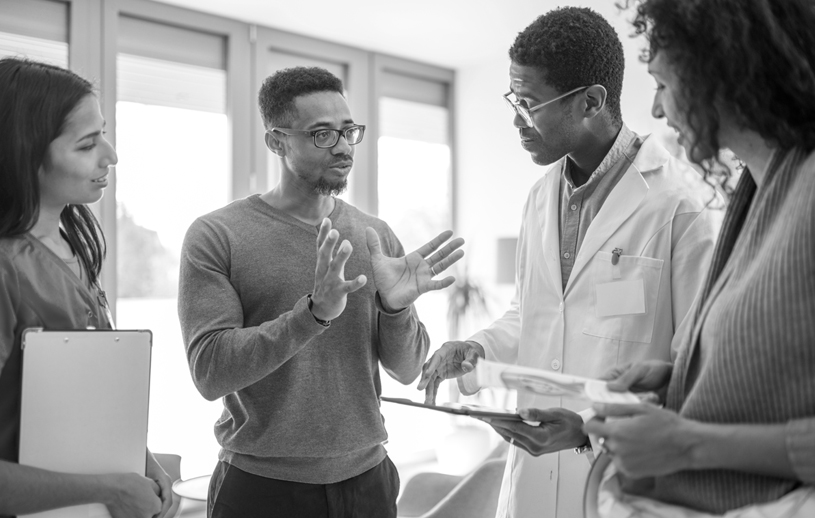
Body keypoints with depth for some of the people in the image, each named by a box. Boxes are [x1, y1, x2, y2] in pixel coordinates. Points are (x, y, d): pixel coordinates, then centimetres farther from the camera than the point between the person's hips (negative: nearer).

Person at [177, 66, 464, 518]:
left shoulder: (375, 236, 4)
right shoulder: (216, 236, -7)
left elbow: (406, 370, 3)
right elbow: (209, 372, -15)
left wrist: (395, 307, -18)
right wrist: (313, 312, -27)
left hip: (366, 480, 4)